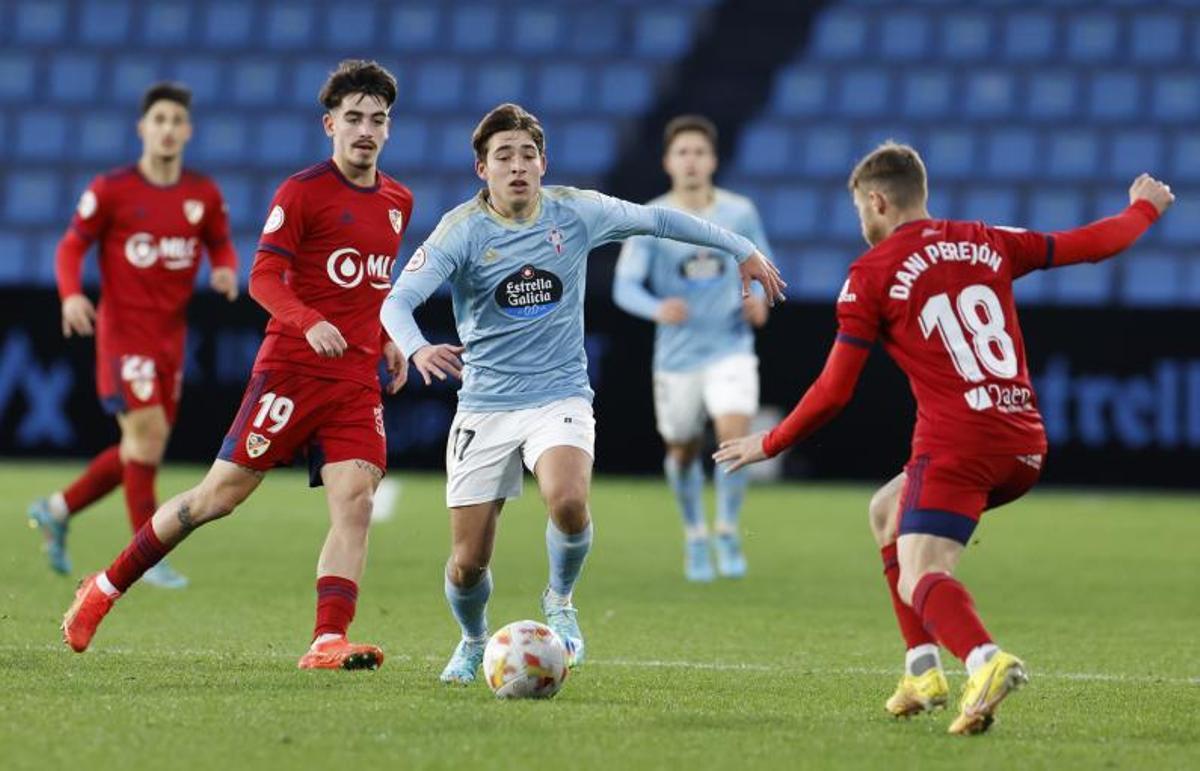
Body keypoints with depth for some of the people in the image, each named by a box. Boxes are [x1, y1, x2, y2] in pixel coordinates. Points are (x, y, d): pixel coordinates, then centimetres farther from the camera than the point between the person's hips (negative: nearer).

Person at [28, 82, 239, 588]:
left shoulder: (204, 195, 4)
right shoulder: (112, 190, -7)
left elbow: (221, 246, 16)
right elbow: (72, 245, -2)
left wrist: (226, 271, -8)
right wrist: (71, 295, -19)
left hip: (171, 335, 6)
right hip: (123, 331, -5)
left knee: (144, 449, 9)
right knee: (147, 432, -16)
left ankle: (56, 510, 28)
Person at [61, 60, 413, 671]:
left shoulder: (398, 202, 14)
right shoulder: (302, 192, -6)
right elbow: (264, 278, -13)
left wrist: (386, 340, 14)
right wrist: (308, 322, -29)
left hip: (357, 379, 5)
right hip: (291, 368, -5)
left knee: (355, 500, -14)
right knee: (222, 493, -2)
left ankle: (328, 642, -20)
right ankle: (106, 588, 13)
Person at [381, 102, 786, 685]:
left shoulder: (575, 212, -3)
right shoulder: (462, 230, -10)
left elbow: (656, 220, 13)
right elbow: (397, 301, -20)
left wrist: (742, 250, 18)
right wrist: (417, 350, -42)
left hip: (559, 394, 0)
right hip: (484, 407, 0)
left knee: (568, 502, -31)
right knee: (468, 564, -3)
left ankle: (560, 601, 1)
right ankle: (473, 643, 32)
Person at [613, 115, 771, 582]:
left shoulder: (740, 213, -2)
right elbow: (625, 286, -10)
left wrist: (759, 298, -8)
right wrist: (658, 309, -30)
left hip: (730, 349, 0)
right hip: (677, 355, 1)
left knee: (735, 433, -21)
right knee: (683, 452, 11)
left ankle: (728, 533, -1)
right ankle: (695, 537, 36)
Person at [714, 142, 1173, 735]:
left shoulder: (871, 273, 0)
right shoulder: (988, 244, 14)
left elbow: (834, 392, -1)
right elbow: (1095, 243, 23)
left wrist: (769, 443, 12)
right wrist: (1145, 207, 44)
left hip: (957, 444, -7)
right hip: (1026, 445, 7)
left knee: (919, 581, -13)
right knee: (887, 510, 27)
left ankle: (986, 660, -46)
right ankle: (922, 671, 19)